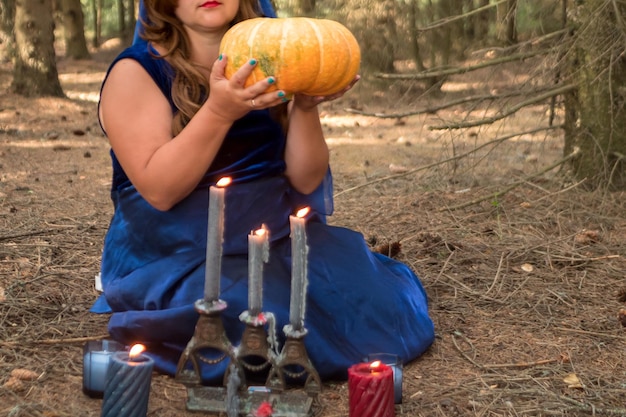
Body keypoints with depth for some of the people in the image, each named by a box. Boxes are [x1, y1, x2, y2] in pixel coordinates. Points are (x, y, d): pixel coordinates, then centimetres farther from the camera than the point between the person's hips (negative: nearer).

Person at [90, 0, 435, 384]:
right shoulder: (136, 72, -6)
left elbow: (306, 181, 2)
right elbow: (159, 191, -17)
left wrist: (305, 107, -15)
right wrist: (220, 110, -26)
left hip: (279, 237, 4)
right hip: (180, 256, -3)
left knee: (375, 308, -18)